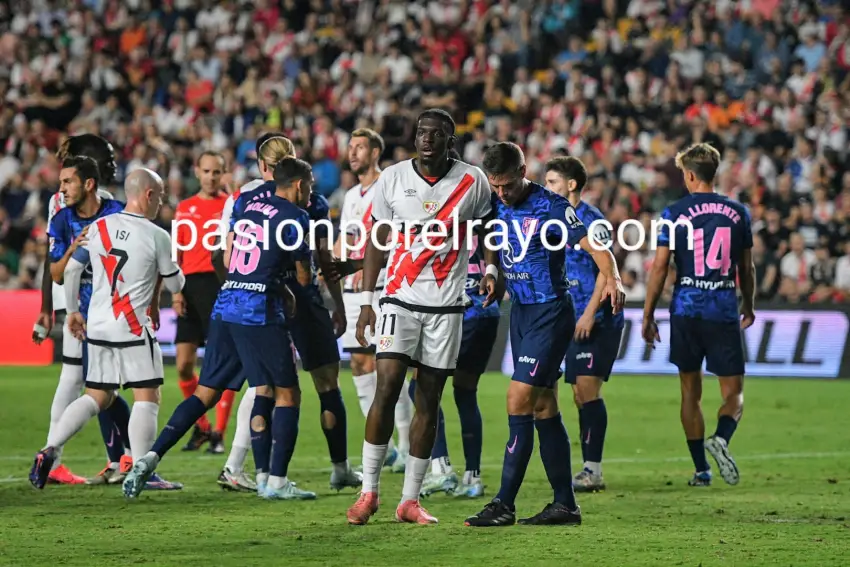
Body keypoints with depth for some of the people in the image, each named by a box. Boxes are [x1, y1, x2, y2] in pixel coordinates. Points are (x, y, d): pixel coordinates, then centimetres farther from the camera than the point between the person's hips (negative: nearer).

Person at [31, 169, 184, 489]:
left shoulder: (98, 227, 5)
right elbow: (175, 285, 3)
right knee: (147, 398, 1)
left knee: (97, 397, 15)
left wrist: (72, 311, 21)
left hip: (97, 327, 6)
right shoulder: (157, 236, -8)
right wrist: (170, 264, 24)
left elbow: (71, 270, 8)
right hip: (134, 330, -6)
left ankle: (49, 451, 2)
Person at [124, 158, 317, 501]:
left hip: (225, 307, 6)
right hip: (261, 313, -6)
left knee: (206, 392, 11)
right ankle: (276, 481, -1)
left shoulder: (245, 201, 15)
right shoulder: (295, 218, -2)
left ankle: (151, 457, 0)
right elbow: (304, 278, 4)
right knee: (287, 394, 5)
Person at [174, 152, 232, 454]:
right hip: (192, 286, 3)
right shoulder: (185, 208, 14)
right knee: (184, 365, 0)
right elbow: (177, 255, 13)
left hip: (222, 285, -3)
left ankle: (218, 434, -1)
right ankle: (200, 427, 17)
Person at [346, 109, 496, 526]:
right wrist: (366, 301, 3)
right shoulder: (393, 178, 0)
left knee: (428, 402, 3)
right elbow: (376, 239, 6)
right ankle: (369, 491, -3)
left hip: (447, 306, 1)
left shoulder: (472, 182, -1)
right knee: (386, 389, -13)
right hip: (400, 300, -1)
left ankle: (410, 500, 9)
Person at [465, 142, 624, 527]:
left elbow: (594, 246, -20)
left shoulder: (550, 207, -15)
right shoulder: (496, 204, 4)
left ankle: (504, 505, -10)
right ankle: (565, 504, 16)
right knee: (543, 408, 10)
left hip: (550, 312, -8)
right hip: (520, 310, 8)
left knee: (519, 400, -13)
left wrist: (612, 280, -37)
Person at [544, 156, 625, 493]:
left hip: (599, 321, -9)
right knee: (580, 394, 7)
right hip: (575, 322, 9)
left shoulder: (591, 221, -11)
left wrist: (590, 314, -21)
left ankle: (593, 471, -13)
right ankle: (590, 472, 10)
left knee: (587, 388, -13)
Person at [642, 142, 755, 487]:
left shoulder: (675, 213, -2)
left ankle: (701, 469, 12)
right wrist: (749, 306, 28)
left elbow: (659, 267, -4)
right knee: (733, 391, 5)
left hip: (686, 310, 0)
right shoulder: (737, 212, 5)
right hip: (724, 313, 0)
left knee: (690, 392, 12)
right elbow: (746, 268, 12)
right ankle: (721, 438, -26)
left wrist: (648, 316, 3)